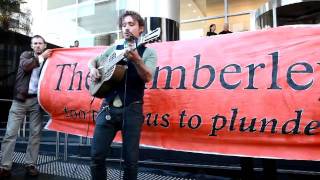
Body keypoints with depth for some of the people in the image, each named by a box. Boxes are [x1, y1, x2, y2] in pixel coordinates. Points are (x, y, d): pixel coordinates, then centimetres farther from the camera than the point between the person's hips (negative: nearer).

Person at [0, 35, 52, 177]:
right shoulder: (26, 55, 9)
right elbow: (25, 66, -14)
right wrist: (41, 57, -9)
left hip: (36, 100, 1)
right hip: (20, 99, 0)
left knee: (35, 133, 1)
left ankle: (30, 164, 11)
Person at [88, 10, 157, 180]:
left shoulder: (148, 52, 2)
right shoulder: (114, 48, 13)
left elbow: (147, 77, -14)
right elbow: (93, 60, 23)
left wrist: (136, 59, -30)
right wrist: (93, 69, 1)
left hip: (132, 109, -3)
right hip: (108, 107, 3)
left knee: (130, 159, 1)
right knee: (97, 155, 2)